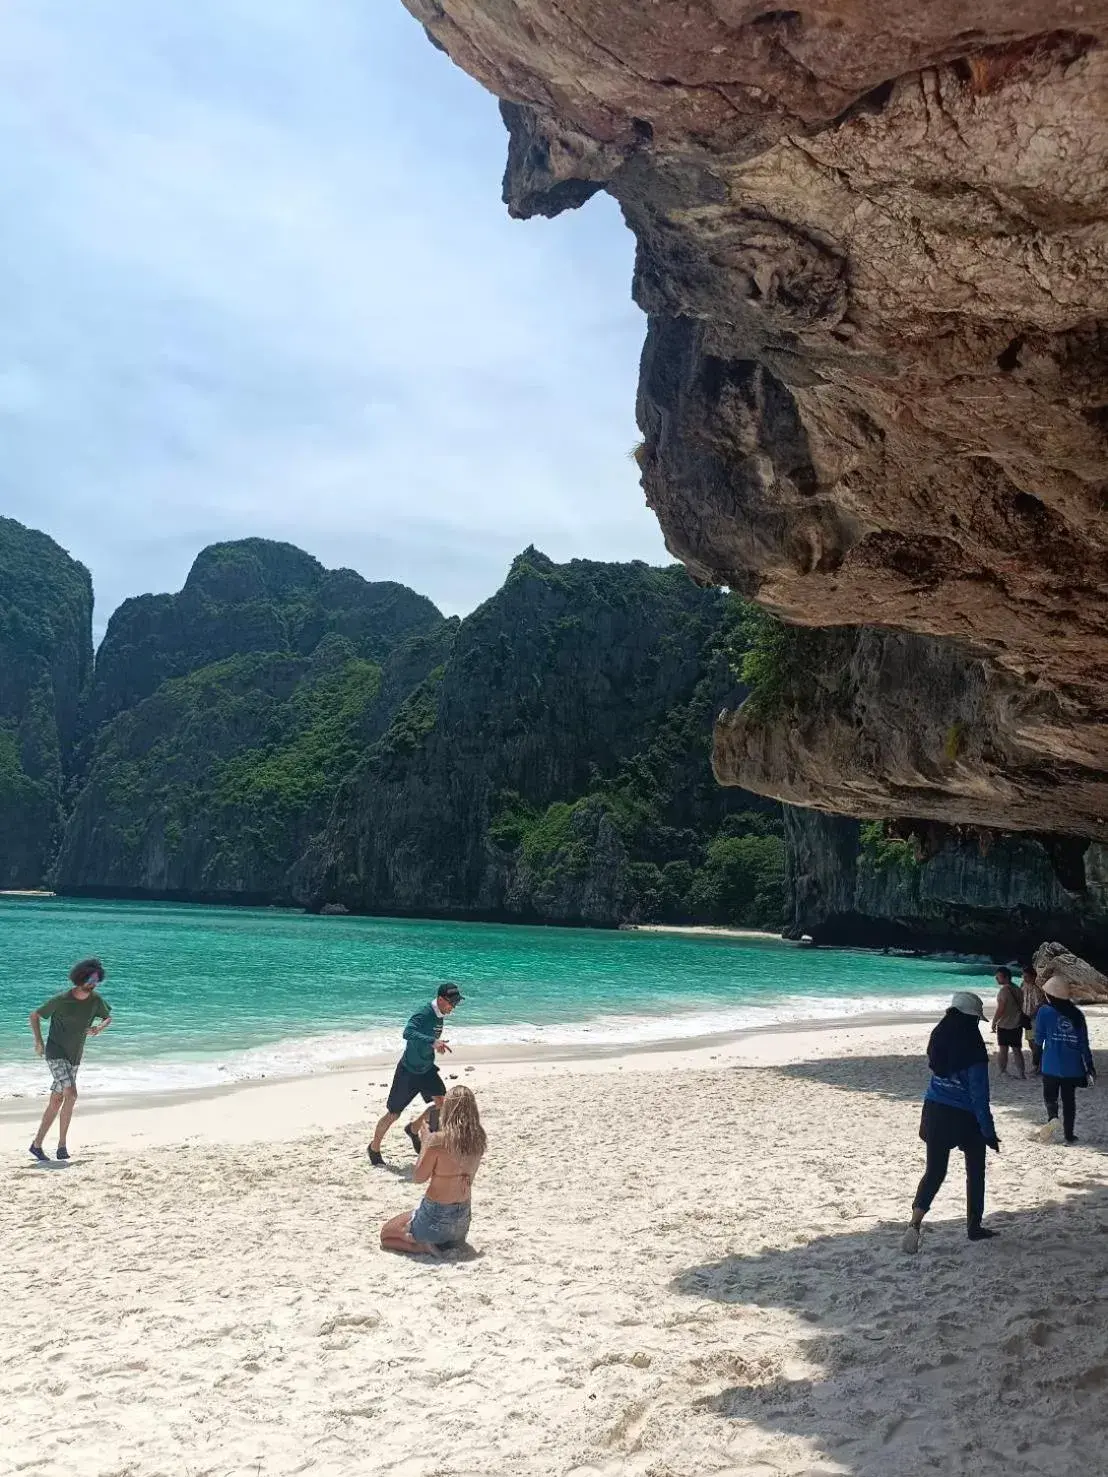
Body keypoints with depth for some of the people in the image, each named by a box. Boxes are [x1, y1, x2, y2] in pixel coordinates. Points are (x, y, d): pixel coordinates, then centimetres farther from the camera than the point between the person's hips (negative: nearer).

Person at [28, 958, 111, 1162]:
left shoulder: (95, 1000, -3)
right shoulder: (60, 1000, -16)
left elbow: (108, 1017, 13)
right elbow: (34, 1016, -4)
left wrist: (98, 1028, -9)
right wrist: (38, 1041, -12)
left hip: (74, 1058, 6)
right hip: (56, 1055, -6)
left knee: (56, 1102, 9)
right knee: (71, 1095, -21)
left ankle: (37, 1144, 20)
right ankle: (62, 1145, -14)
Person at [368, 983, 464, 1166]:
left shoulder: (440, 1016, -1)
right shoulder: (423, 1014, -26)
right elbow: (408, 1032, -45)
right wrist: (432, 1041, -53)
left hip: (426, 1069, 7)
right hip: (408, 1070, -7)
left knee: (441, 1102, -7)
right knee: (394, 1113, 2)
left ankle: (414, 1129, 18)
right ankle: (374, 1148, 23)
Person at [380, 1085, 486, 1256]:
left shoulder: (437, 1141, -24)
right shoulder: (478, 1139, -6)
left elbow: (419, 1178, -12)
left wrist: (425, 1140, -5)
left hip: (436, 1218, -6)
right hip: (463, 1218, 6)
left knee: (386, 1234, 16)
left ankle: (421, 1247, -3)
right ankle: (453, 1242, 10)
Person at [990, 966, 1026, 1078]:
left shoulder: (1004, 990, -18)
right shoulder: (1017, 989, 6)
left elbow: (1000, 1009, -20)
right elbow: (1020, 1006, 12)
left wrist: (994, 1022, -9)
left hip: (1003, 1025, -7)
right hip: (1017, 1024, 7)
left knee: (1003, 1050, 4)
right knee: (1017, 1050, 12)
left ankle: (1003, 1072, 7)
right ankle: (1021, 1073, 13)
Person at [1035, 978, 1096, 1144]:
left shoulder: (1045, 1011, -8)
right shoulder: (1077, 1014, 0)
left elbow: (1039, 1038, -2)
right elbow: (1084, 1044, 3)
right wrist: (1090, 1067, 11)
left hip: (1051, 1066, -3)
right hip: (1073, 1067, 3)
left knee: (1050, 1095, 11)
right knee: (1069, 1099, 14)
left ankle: (1052, 1117, -18)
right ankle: (1069, 1135, 16)